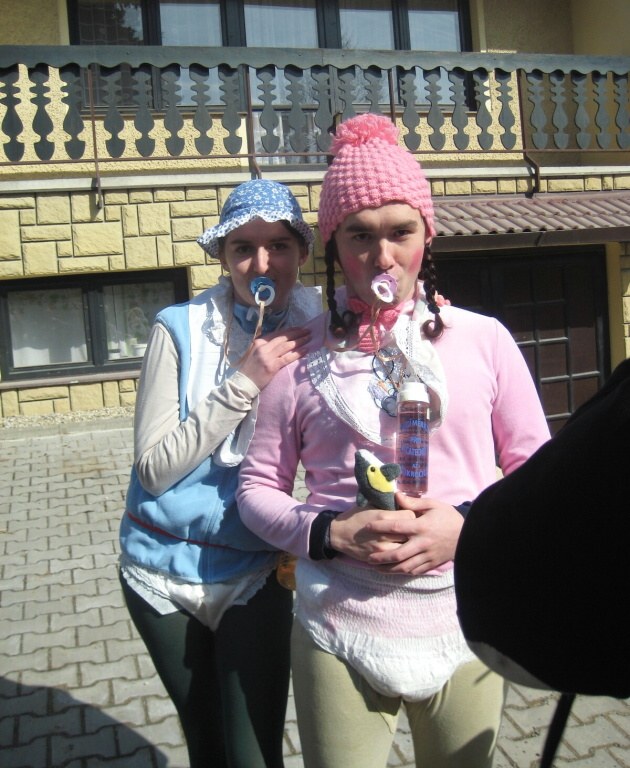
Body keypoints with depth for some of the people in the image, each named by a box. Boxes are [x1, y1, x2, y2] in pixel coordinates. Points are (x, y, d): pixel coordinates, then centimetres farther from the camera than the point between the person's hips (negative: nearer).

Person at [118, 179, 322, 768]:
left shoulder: (317, 332, -6)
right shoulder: (181, 328, -11)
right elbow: (154, 468, -18)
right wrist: (245, 381, -23)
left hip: (254, 574, 0)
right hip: (163, 568, 1)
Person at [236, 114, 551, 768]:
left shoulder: (482, 339, -1)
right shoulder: (300, 354, -2)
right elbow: (257, 487, 2)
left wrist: (467, 524, -14)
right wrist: (330, 533, -15)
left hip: (464, 631, 1)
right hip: (338, 637, -1)